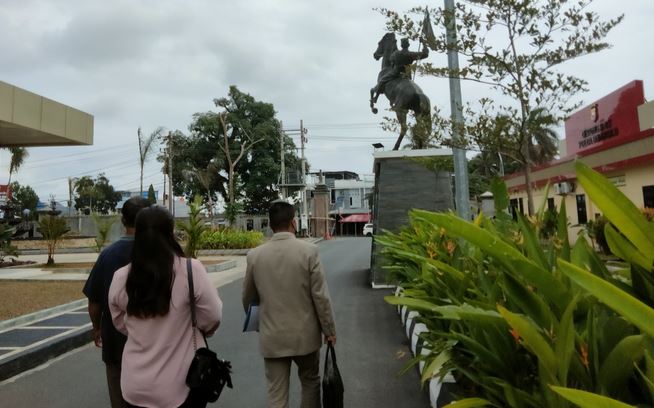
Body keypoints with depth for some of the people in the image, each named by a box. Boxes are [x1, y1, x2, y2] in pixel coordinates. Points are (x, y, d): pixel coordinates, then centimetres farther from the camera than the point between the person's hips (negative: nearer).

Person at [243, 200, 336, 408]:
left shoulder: (255, 255, -6)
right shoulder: (309, 251, -14)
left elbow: (248, 298, 7)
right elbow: (321, 296, -11)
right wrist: (329, 330, 2)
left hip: (272, 337, 2)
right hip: (305, 334, -1)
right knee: (311, 382, 23)